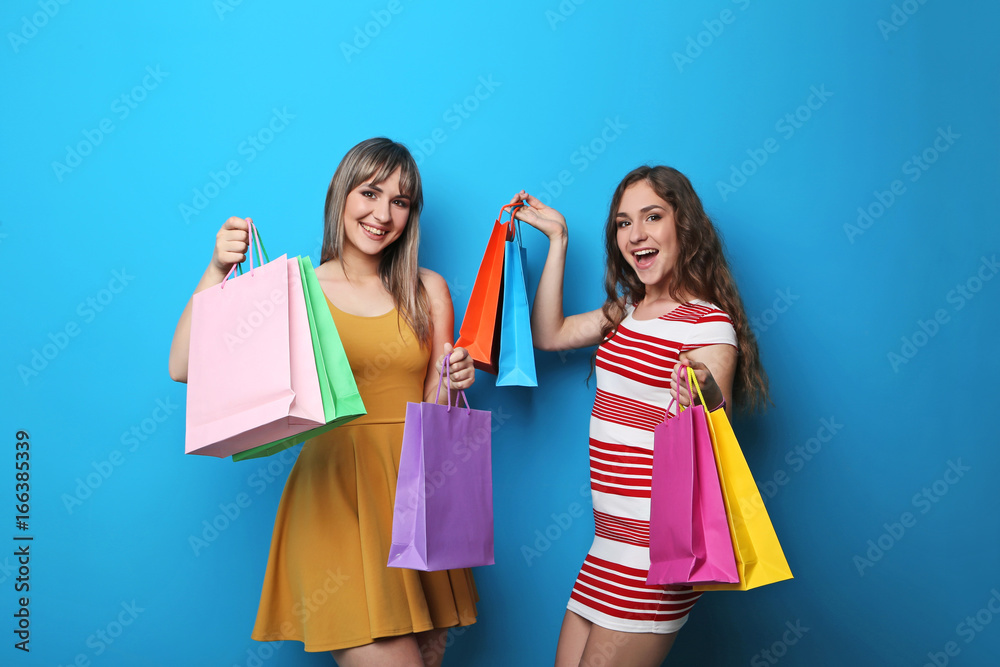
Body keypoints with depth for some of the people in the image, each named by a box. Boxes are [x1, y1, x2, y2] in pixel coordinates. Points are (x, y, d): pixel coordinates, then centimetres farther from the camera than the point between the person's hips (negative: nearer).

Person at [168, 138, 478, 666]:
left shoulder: (427, 290, 10)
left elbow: (434, 412, 12)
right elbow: (185, 368, -6)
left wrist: (451, 383, -9)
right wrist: (217, 271, -13)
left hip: (414, 495, 4)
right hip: (333, 493, -3)